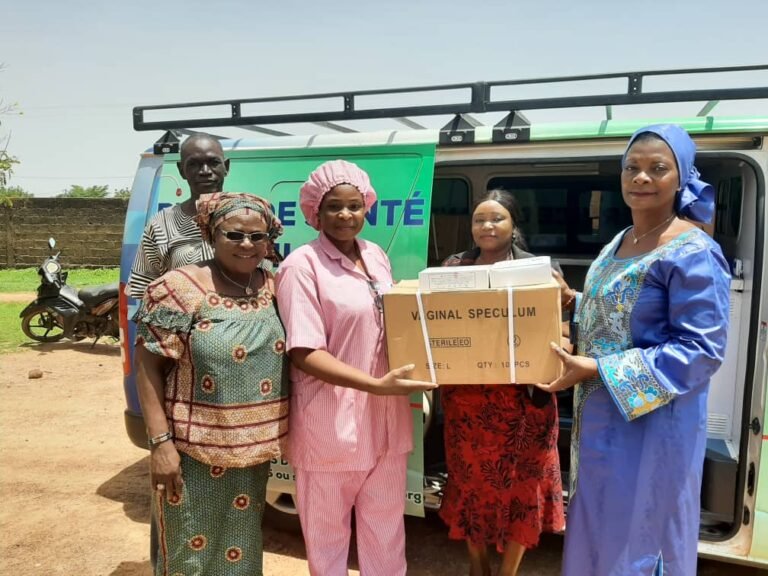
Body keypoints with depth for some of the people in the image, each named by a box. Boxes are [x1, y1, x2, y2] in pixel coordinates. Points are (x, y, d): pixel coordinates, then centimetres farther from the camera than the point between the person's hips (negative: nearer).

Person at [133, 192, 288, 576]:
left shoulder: (274, 288, 1)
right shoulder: (180, 288, -13)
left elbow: (290, 357, 10)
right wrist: (161, 442, -17)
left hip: (254, 449, 5)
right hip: (194, 451, -4)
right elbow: (148, 365, -12)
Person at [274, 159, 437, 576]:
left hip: (384, 418, 6)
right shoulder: (302, 265, -14)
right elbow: (305, 354, -19)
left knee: (385, 531, 22)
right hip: (330, 425, -6)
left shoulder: (377, 256, 7)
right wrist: (376, 384, -27)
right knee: (327, 535, 16)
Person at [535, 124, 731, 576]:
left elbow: (702, 350, -22)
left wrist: (597, 370, -25)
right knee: (598, 532, 22)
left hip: (652, 423, -8)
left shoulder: (692, 253, -18)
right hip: (601, 414, 8)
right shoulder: (618, 244, 8)